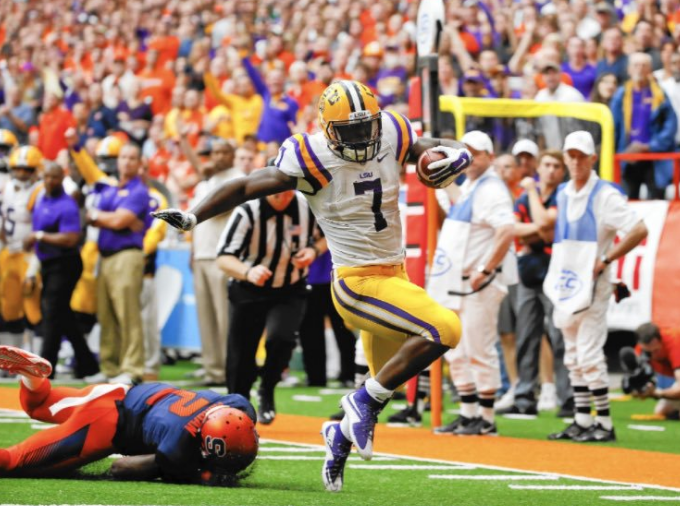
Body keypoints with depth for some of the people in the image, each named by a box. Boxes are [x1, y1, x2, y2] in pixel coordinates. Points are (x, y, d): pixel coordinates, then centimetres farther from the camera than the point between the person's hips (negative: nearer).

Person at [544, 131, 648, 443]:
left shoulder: (605, 195, -10)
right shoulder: (563, 194, 12)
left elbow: (639, 231, -19)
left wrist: (606, 260, -18)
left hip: (591, 285, -8)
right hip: (565, 284, 8)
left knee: (589, 354, -11)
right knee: (573, 356, 10)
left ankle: (604, 423, -6)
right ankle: (582, 422, 16)